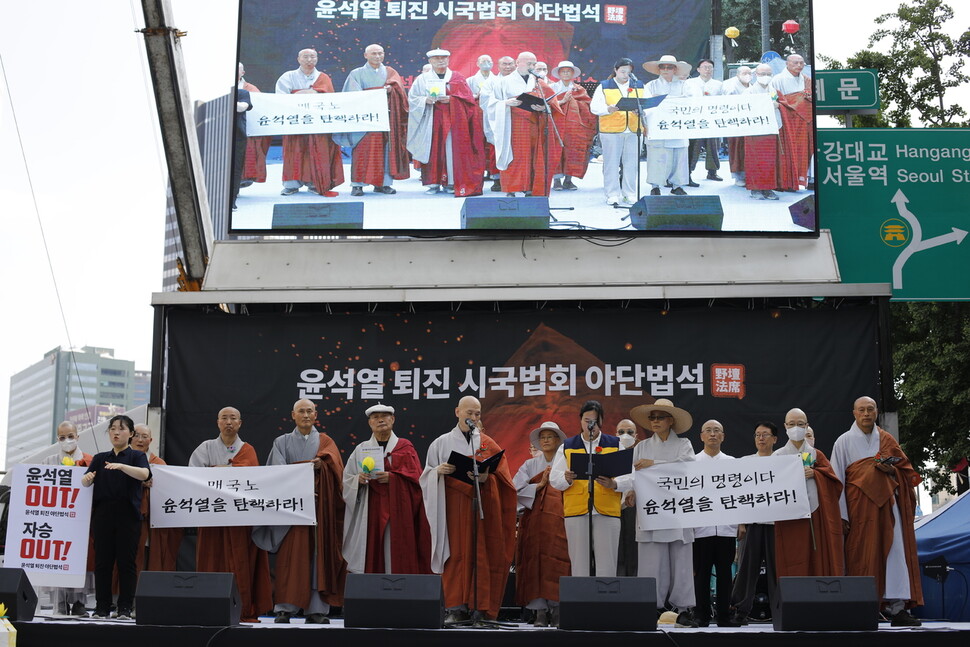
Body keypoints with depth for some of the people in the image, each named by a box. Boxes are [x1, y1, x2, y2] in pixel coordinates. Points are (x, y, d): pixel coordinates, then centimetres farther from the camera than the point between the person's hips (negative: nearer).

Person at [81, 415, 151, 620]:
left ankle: (125, 608, 2)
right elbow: (85, 482, 6)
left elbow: (144, 474, -15)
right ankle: (102, 607, 9)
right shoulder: (100, 458, 15)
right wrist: (87, 477, -19)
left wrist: (121, 466, -30)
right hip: (102, 512, 3)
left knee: (126, 561, -3)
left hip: (127, 513, -3)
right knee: (102, 561, 3)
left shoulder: (136, 456, 5)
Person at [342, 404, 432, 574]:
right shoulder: (361, 450, 13)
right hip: (370, 512, 1)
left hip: (398, 510, -1)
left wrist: (392, 477, -15)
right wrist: (358, 480, -11)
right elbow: (347, 480, 9)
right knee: (371, 556, -4)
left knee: (396, 553, -7)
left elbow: (415, 477, -1)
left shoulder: (405, 447, 8)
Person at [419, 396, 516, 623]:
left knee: (482, 555, -5)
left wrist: (486, 478, -16)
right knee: (456, 554, -7)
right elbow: (427, 476, 10)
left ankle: (482, 608, -4)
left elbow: (502, 475, 4)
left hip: (483, 507, 0)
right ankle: (457, 608, -6)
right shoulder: (442, 443, 12)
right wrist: (438, 471, -12)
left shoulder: (488, 445, 12)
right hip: (453, 507, 0)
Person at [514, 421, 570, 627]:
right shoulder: (530, 465, 17)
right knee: (535, 561, -6)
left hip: (559, 519, -2)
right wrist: (540, 485, -4)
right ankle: (540, 611, -3)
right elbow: (516, 489, 3)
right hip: (534, 520, 2)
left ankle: (557, 610, -8)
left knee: (558, 560, -11)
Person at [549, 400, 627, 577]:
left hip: (607, 510, 0)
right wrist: (566, 479, -15)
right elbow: (554, 478, 7)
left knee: (606, 564, -3)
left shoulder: (616, 445, 13)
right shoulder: (567, 447, 15)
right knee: (579, 562, 1)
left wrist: (614, 484, -17)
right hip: (576, 510, 1)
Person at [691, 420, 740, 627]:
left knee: (725, 573, 4)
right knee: (701, 573, 0)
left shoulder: (732, 463, 12)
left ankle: (724, 616, 10)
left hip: (726, 527, 1)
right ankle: (702, 616, 7)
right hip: (701, 527, -1)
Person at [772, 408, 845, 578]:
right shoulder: (778, 456, 9)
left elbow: (833, 479, 4)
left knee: (818, 559, -1)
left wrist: (814, 473, -11)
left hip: (815, 514, 2)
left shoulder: (816, 455, 14)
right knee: (793, 566, -5)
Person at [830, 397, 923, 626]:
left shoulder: (887, 440, 14)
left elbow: (905, 468, 17)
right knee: (862, 556, -6)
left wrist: (891, 469, -8)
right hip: (859, 505, -2)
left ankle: (897, 608, -9)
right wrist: (841, 515, -7)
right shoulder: (844, 441, 6)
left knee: (895, 552, -8)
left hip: (887, 502, 2)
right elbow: (837, 479, 1)